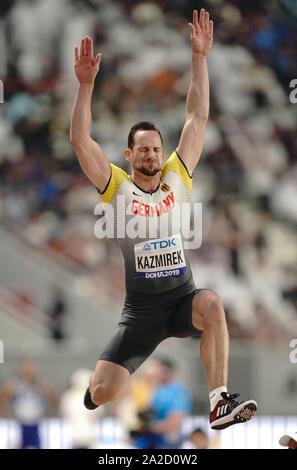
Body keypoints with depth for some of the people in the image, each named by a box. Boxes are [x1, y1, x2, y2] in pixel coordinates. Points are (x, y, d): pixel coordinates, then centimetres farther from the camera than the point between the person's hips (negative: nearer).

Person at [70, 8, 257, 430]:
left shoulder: (177, 178, 6)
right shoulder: (116, 187, 0)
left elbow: (198, 118, 4)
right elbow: (80, 140, -11)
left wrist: (200, 58, 0)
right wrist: (86, 84, -19)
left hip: (182, 299, 1)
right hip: (140, 308, -1)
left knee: (212, 303, -36)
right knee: (101, 392, -10)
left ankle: (220, 403, -38)